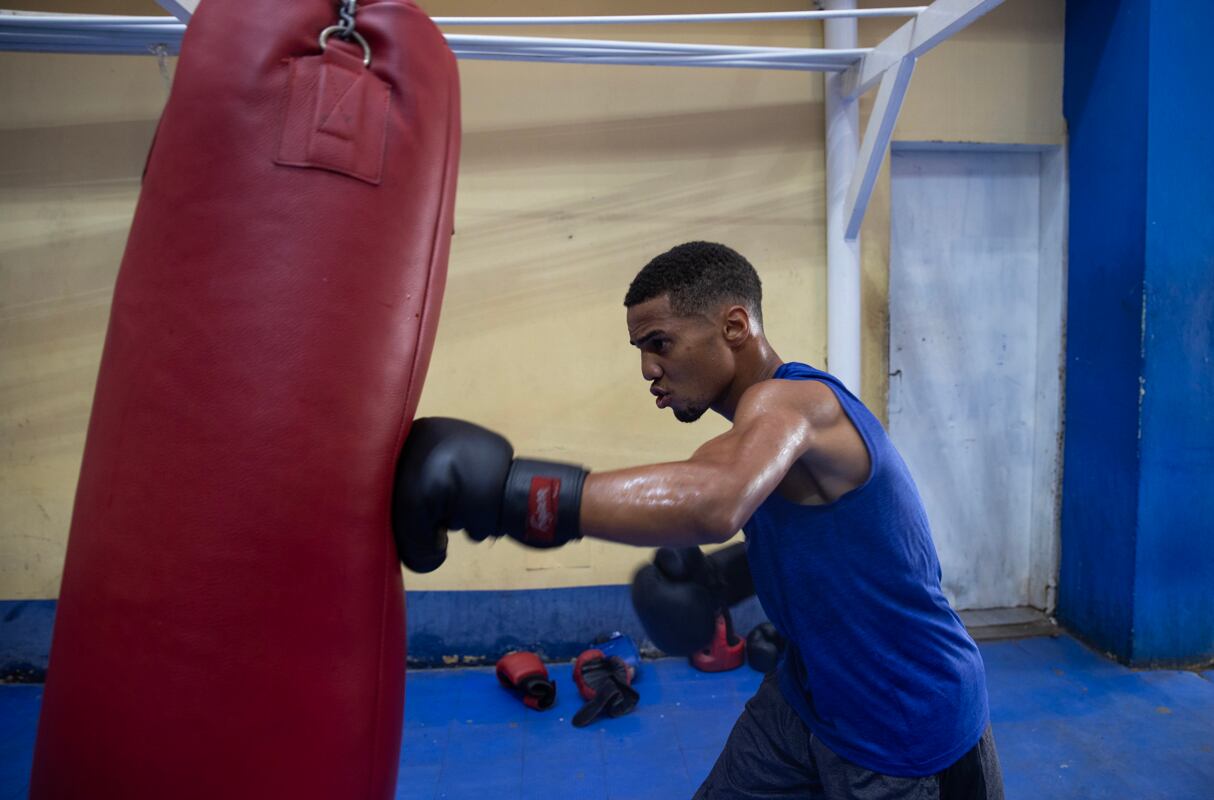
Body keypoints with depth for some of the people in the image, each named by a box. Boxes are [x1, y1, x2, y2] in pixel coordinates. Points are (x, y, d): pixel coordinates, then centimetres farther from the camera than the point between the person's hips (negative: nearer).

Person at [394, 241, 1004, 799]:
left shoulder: (790, 400, -27)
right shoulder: (768, 417, 1)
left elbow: (712, 502, -49)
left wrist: (505, 486, -49)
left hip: (913, 734, -7)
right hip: (808, 696, 8)